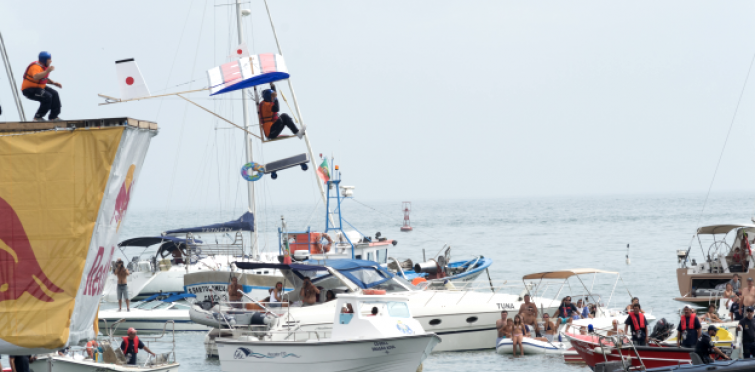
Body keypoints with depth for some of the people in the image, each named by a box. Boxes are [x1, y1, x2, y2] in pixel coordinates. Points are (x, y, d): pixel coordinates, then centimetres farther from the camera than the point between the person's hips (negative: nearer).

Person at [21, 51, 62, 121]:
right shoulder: (36, 67, -24)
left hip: (38, 87, 10)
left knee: (54, 94, 3)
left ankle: (54, 116, 10)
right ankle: (38, 117, -14)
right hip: (29, 90, -10)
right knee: (47, 97, -26)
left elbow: (45, 79, 25)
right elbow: (36, 77, -46)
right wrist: (47, 71, -47)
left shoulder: (44, 66, 9)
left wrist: (54, 83, 10)